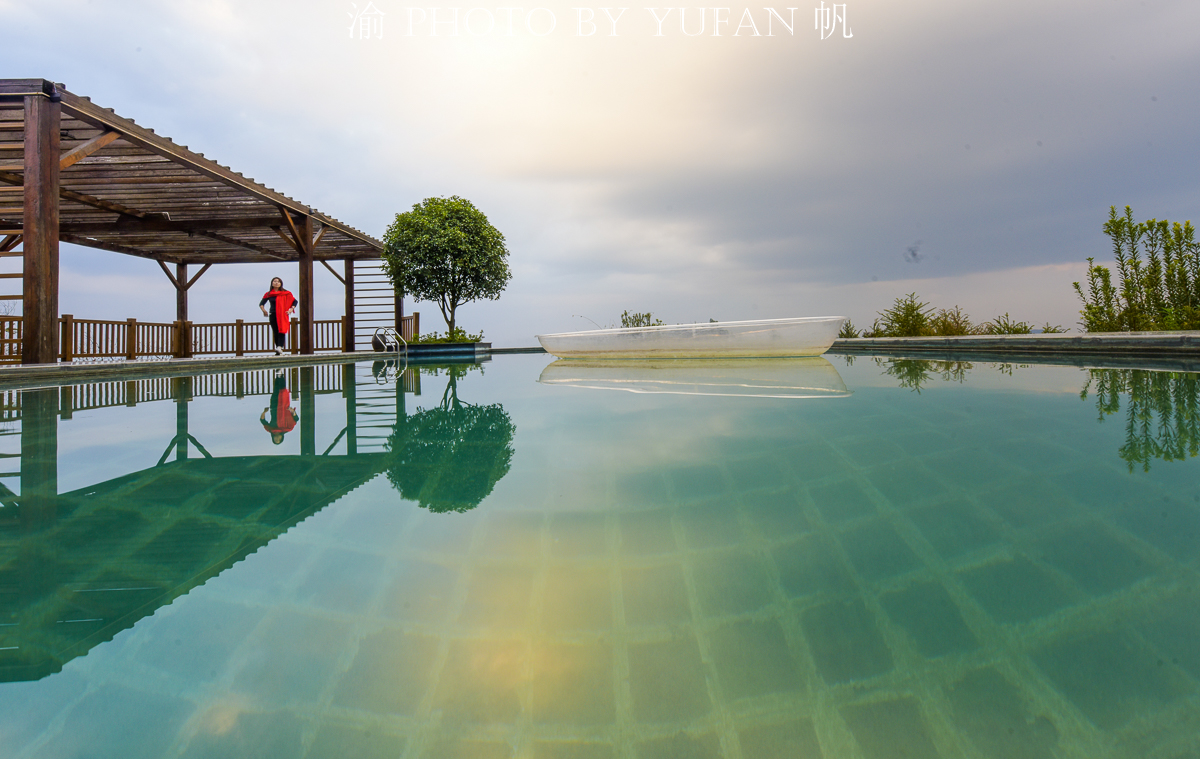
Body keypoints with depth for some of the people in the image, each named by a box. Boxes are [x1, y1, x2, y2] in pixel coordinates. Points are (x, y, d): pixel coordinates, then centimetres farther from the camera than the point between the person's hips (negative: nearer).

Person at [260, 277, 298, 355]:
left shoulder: (285, 293, 6)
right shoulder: (268, 294, 10)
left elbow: (295, 301, 10)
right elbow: (261, 303, 15)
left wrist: (291, 310, -2)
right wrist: (264, 311, -2)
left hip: (283, 315, -2)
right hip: (273, 315, 2)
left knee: (282, 331, -18)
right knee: (276, 333, 1)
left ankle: (280, 347, -31)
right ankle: (279, 351, 5)